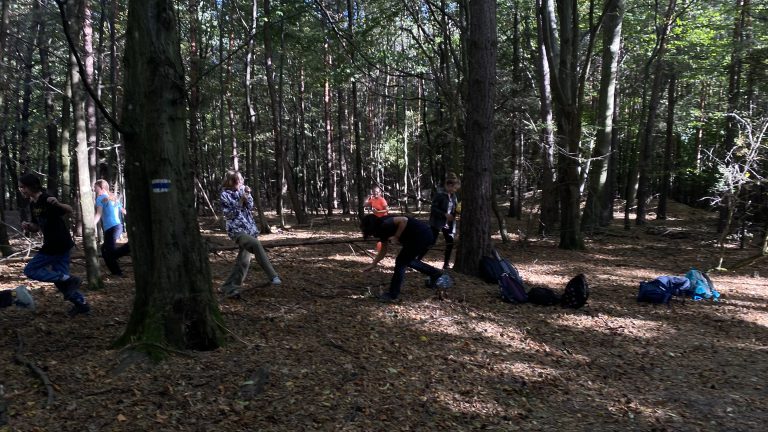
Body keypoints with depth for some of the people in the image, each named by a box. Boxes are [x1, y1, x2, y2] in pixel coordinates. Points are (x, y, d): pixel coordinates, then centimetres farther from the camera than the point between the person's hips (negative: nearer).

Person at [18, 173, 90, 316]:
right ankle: (81, 303, 20)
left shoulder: (46, 200, -15)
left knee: (30, 270, -4)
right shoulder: (33, 204, 12)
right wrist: (28, 226, -2)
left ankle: (67, 279, -8)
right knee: (59, 277, 13)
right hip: (52, 245, 9)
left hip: (59, 244, -9)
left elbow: (69, 210, -25)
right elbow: (37, 227, 20)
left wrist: (57, 203, -45)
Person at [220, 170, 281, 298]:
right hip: (236, 230, -6)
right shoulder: (225, 194, -3)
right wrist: (241, 201, -16)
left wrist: (248, 195, -12)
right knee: (256, 244, -32)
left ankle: (230, 288, 17)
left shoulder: (243, 189, 10)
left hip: (249, 228, 6)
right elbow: (229, 214, -10)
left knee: (244, 261, 3)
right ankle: (273, 276, -33)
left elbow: (250, 207, 4)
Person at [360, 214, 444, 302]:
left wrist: (396, 237, -19)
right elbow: (383, 250, 23)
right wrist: (373, 265, 25)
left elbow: (404, 220, -30)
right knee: (409, 261, 25)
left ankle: (392, 295, 6)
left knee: (401, 262, -2)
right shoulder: (382, 230, 13)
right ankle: (435, 273, 35)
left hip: (421, 236, -10)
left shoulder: (385, 224, -16)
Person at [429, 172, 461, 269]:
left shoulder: (453, 196, 6)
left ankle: (446, 264, 13)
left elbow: (455, 209, 15)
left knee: (450, 242, 2)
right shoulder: (440, 195, -16)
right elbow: (433, 209, -19)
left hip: (448, 223, 7)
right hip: (437, 222, -7)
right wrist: (445, 214, -24)